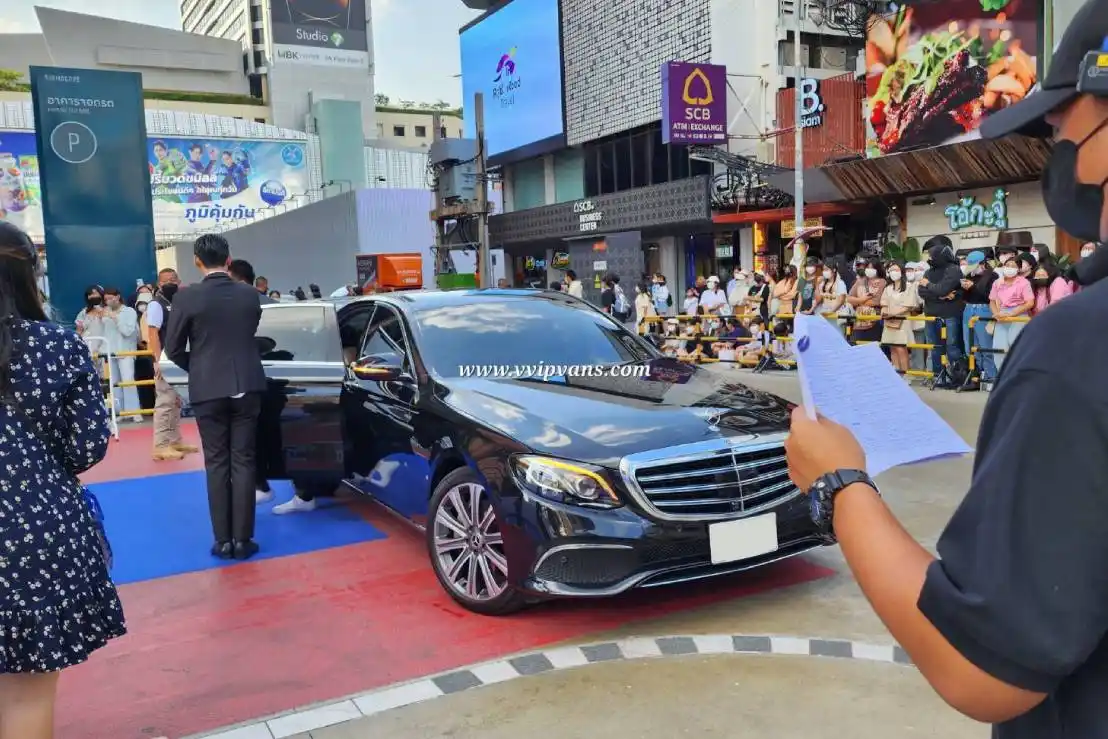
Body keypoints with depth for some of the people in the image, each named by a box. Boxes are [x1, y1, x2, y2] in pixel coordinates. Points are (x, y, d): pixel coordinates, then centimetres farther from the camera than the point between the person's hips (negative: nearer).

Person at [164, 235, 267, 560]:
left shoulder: (186, 298, -9)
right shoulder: (250, 294, 0)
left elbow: (173, 349, -2)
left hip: (208, 390, -2)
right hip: (247, 386, 2)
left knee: (216, 464, 6)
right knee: (243, 462, 5)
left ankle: (223, 540, 8)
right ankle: (242, 539, 7)